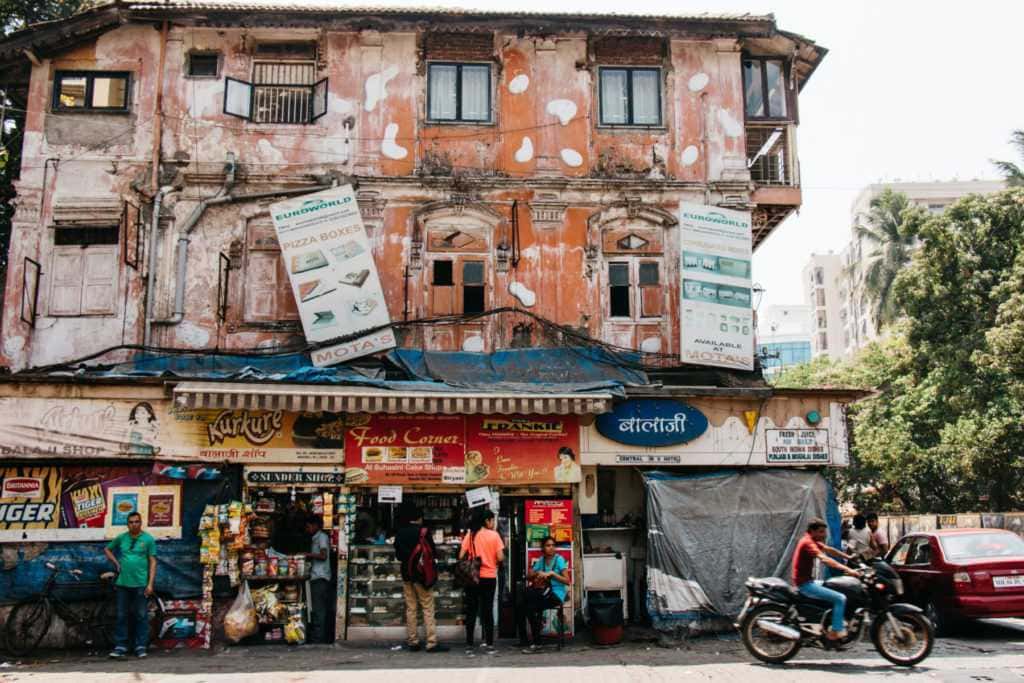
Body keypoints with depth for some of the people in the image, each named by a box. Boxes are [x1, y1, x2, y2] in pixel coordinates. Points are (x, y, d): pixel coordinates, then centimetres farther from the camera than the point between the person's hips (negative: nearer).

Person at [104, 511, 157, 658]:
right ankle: (120, 646, 13)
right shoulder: (121, 538, 7)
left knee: (141, 616, 3)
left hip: (141, 584, -2)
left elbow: (153, 562, -1)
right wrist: (116, 562, 7)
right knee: (122, 616, 7)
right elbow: (107, 549, 23)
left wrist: (150, 584, -7)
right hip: (123, 583, 3)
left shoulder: (148, 539, 0)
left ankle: (141, 646, 9)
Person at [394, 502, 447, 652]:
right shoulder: (422, 531, -11)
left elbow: (397, 555, 11)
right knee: (428, 608, -2)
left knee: (410, 609, 10)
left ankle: (412, 641, 11)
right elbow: (432, 552, -6)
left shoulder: (400, 533, 4)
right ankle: (432, 643, -4)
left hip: (406, 574, 5)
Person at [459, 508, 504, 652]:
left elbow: (461, 556, -3)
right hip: (489, 577, -2)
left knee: (471, 610, 10)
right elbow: (500, 558, -10)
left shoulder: (470, 535, 0)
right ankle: (489, 643, 6)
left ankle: (469, 642, 13)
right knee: (488, 610, 6)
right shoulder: (494, 535, -6)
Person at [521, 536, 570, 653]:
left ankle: (536, 642, -12)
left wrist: (552, 573, -19)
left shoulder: (559, 559, -4)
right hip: (543, 593, 5)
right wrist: (537, 573, -9)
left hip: (557, 594, -5)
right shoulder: (541, 560, 11)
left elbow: (567, 581, -10)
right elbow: (528, 576, 11)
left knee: (533, 606, -27)